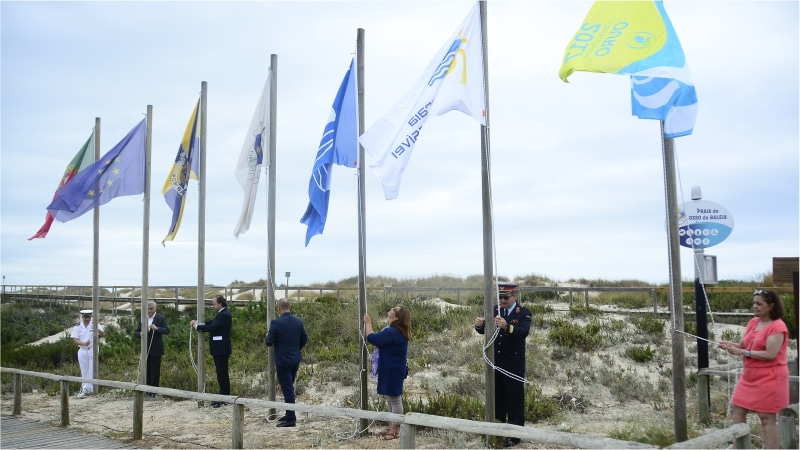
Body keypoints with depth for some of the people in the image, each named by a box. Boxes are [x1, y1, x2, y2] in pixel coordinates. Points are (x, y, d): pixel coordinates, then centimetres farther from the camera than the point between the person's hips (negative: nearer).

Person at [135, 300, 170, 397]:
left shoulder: (161, 318, -2)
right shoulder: (142, 319, 10)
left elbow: (167, 330, -10)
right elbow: (137, 332, 9)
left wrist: (157, 328, -28)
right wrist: (140, 334, -14)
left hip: (156, 350, -4)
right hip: (145, 349, 4)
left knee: (155, 371, 0)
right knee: (146, 370, 9)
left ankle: (153, 391, 7)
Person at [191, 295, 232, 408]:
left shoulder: (224, 315, -16)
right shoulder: (221, 314, 16)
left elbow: (212, 327, -23)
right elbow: (211, 324, 15)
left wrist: (197, 326, -12)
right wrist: (197, 323, 0)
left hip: (221, 349, -10)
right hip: (218, 349, 10)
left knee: (222, 373, -5)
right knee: (221, 373, 13)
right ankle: (223, 397, 19)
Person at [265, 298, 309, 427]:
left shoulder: (276, 323, -17)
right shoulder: (298, 321, 1)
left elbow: (269, 342, -13)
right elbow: (304, 339, 8)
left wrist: (267, 336, 9)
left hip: (283, 360, -6)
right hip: (296, 359, 6)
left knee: (287, 389, -1)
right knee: (289, 387, 19)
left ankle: (290, 419, 3)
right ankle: (290, 414, 27)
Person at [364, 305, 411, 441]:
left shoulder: (392, 332, -26)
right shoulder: (398, 331, 9)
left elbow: (372, 338, -23)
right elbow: (380, 339, 19)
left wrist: (368, 323, -11)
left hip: (392, 371, -11)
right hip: (392, 370, 11)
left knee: (394, 400, -1)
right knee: (391, 399, 18)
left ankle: (395, 431, 9)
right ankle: (392, 427, 29)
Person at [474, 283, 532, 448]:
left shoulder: (524, 313, -10)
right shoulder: (495, 310, 4)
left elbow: (524, 332, -26)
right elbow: (484, 330, 0)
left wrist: (507, 326, -43)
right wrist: (479, 325, -24)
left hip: (513, 364, -5)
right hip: (495, 362, 5)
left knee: (515, 398, 4)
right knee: (496, 396, 16)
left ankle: (515, 433, 14)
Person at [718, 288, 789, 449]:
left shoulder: (777, 326, -15)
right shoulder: (753, 322, 10)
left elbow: (770, 354, -22)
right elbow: (743, 345, 11)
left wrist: (742, 352, -24)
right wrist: (730, 345, -10)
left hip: (769, 378, -8)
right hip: (750, 376, 8)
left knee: (767, 418, -2)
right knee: (737, 412, 10)